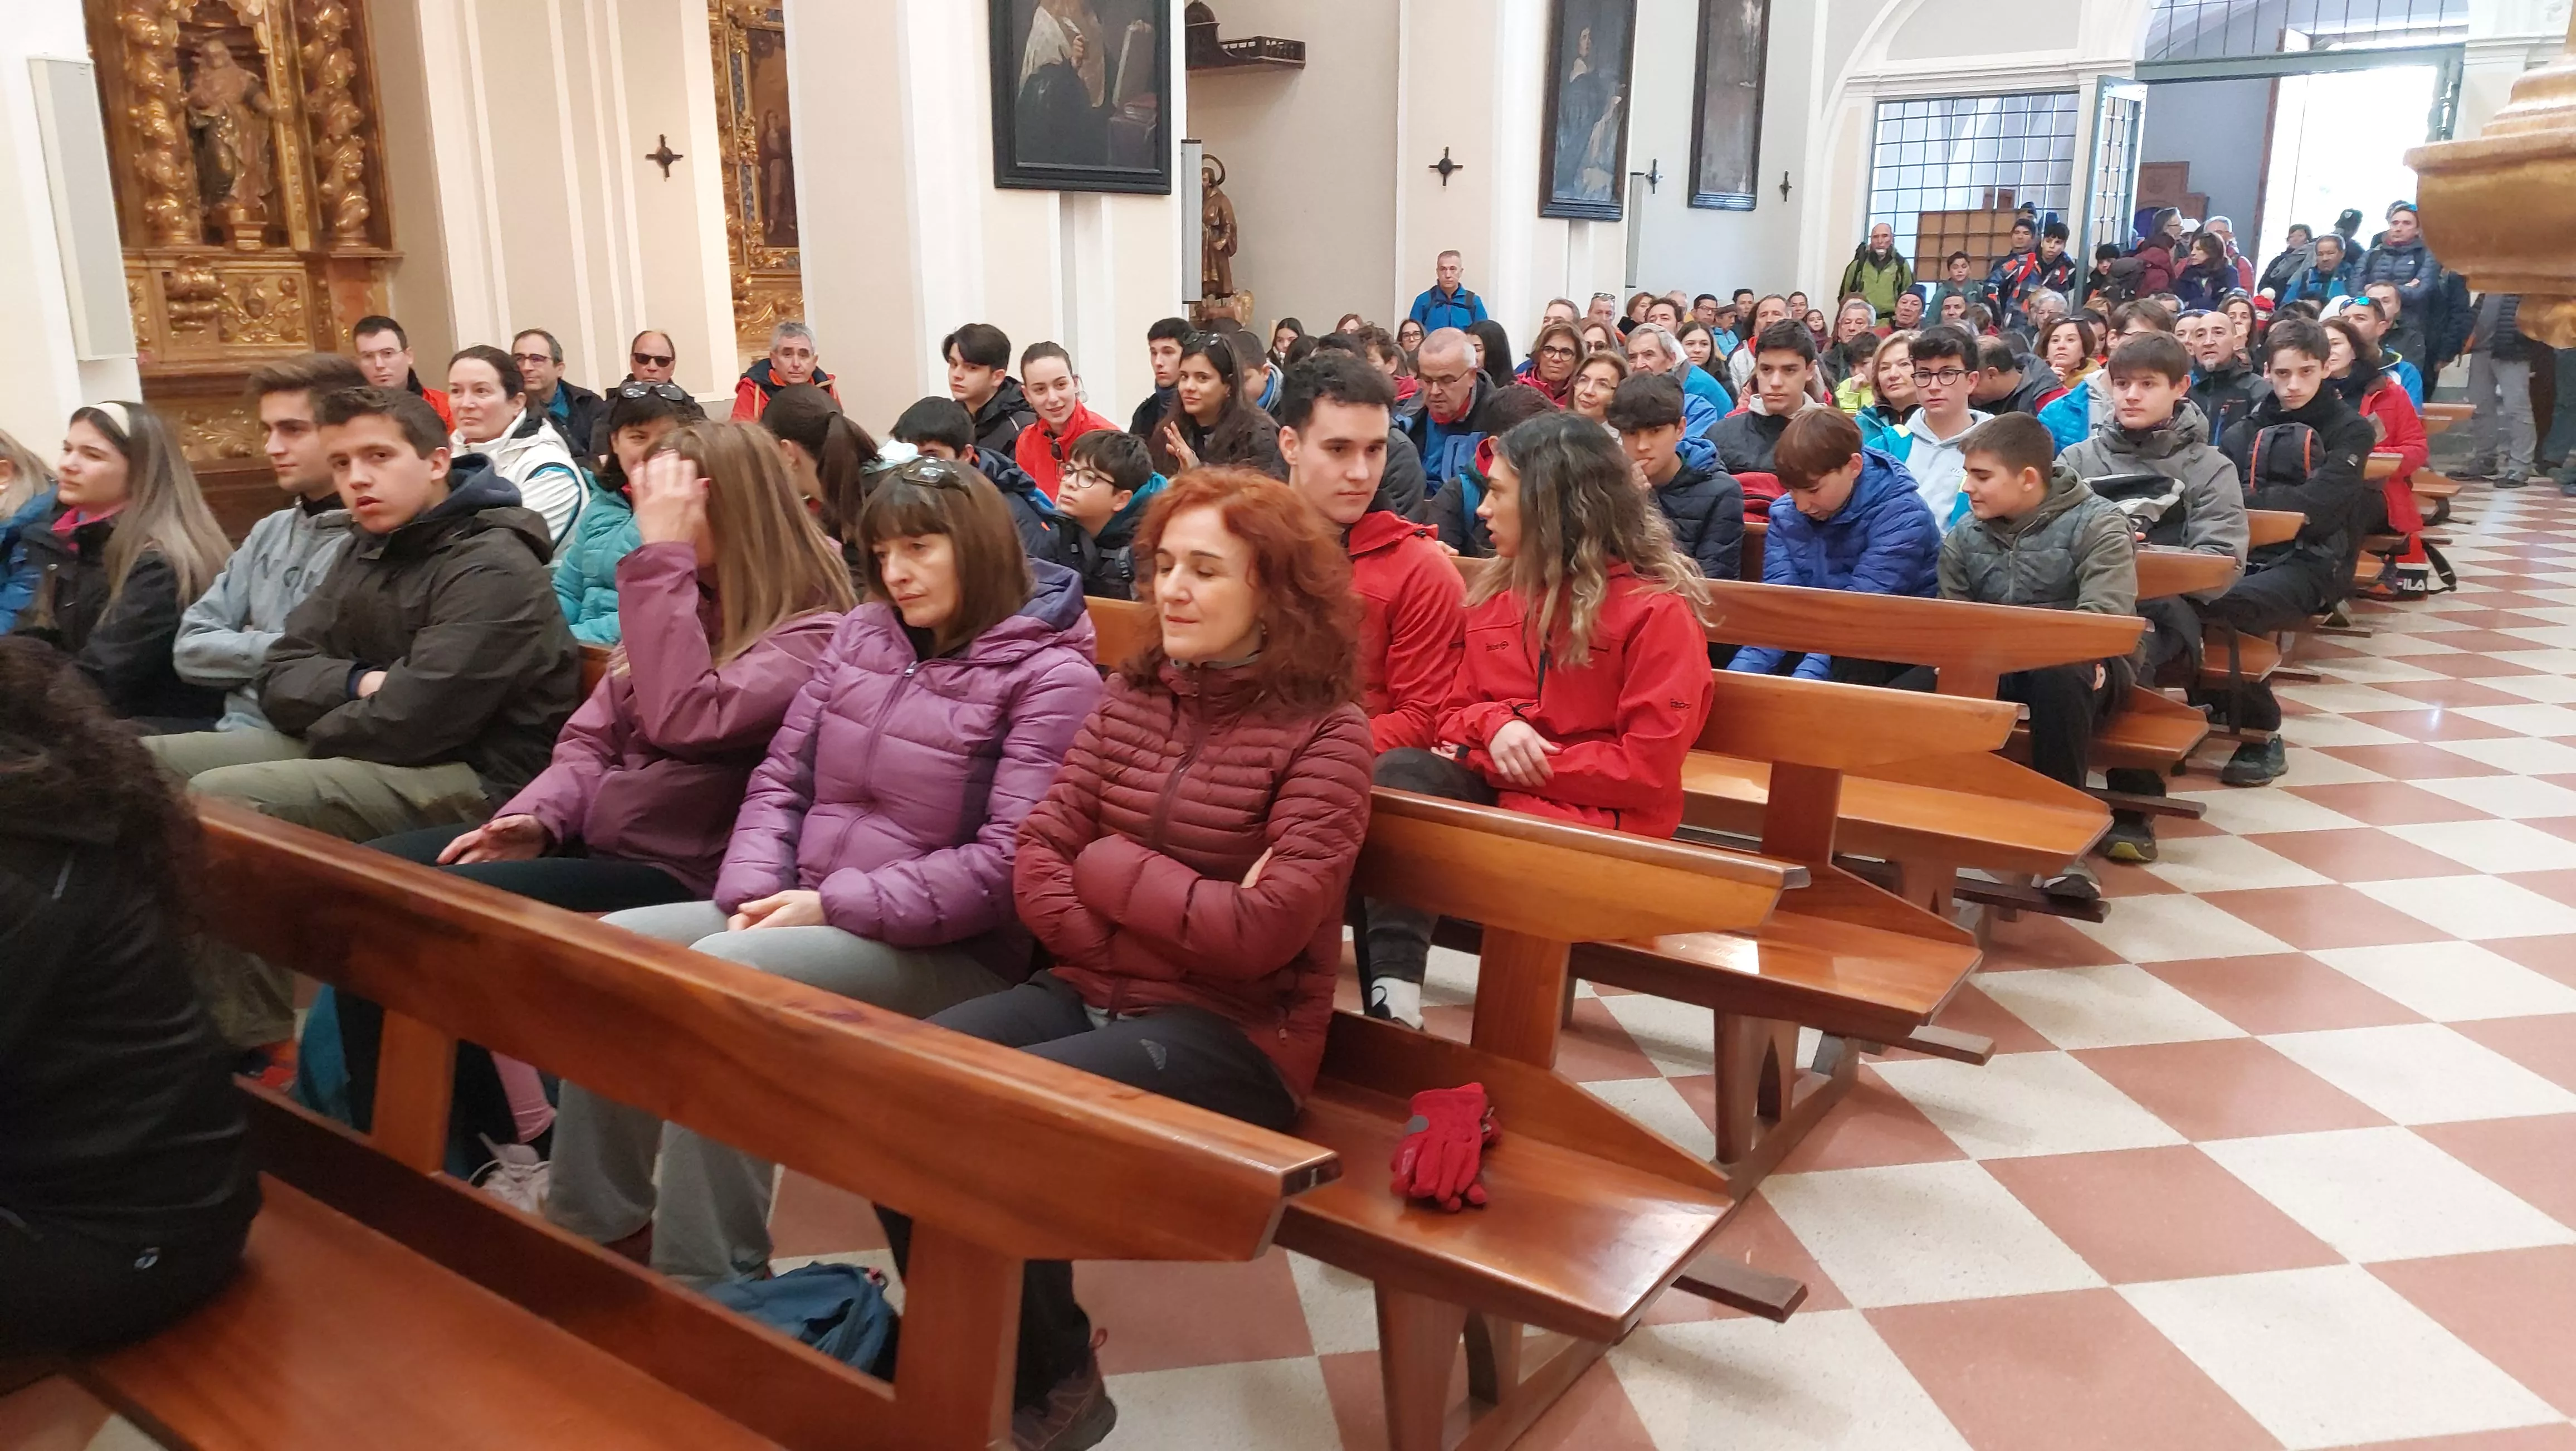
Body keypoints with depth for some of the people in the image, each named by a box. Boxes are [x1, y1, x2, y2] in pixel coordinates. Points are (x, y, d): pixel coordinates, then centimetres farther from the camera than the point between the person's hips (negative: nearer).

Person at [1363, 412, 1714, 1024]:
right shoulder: (1495, 592, 12)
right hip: (1494, 788, 6)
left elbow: (1649, 768, -13)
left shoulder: (1657, 608, -8)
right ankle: (1390, 997, -36)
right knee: (1398, 774, -28)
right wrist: (1494, 724, -10)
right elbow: (1453, 713, 14)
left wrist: (1536, 765, -13)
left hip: (1596, 818, -6)